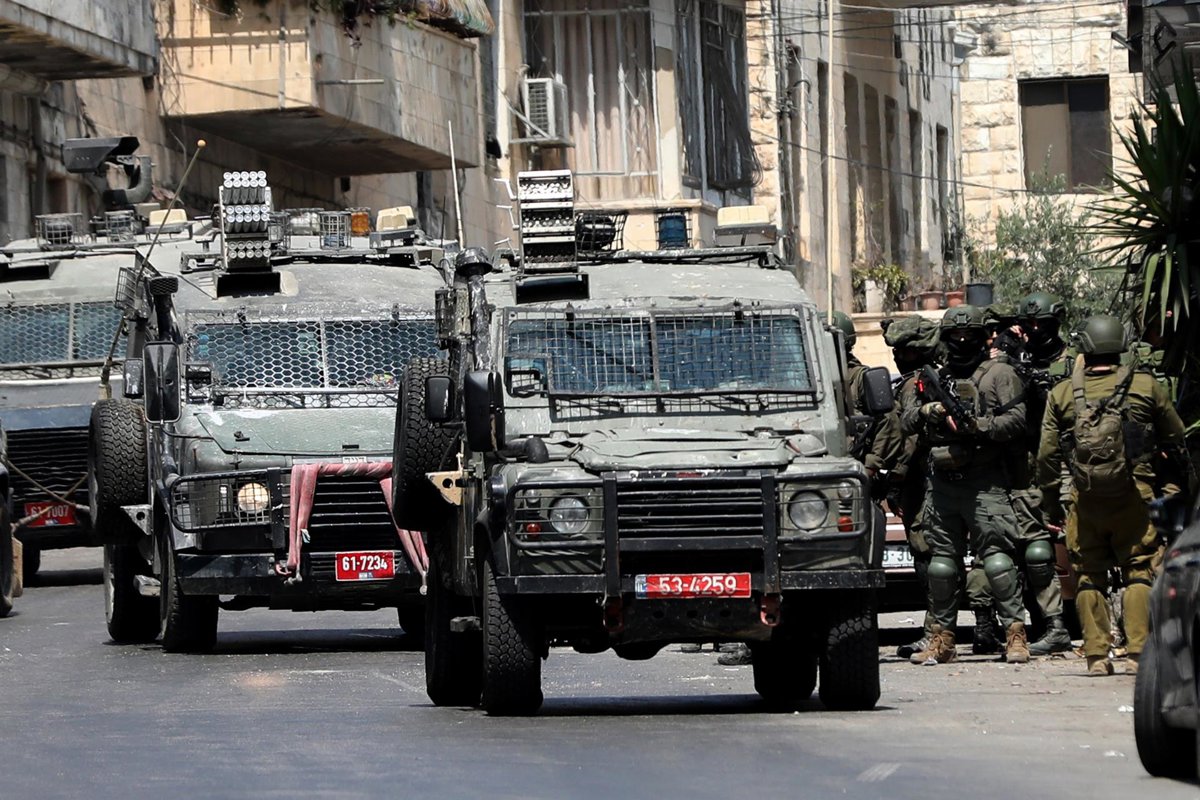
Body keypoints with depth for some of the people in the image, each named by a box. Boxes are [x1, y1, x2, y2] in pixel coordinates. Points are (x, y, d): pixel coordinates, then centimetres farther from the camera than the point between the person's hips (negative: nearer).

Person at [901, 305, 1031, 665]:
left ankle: (1016, 632, -12)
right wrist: (927, 410, -4)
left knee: (996, 556, -12)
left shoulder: (998, 374, 4)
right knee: (941, 560, 7)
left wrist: (977, 426, -17)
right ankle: (942, 638, 13)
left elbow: (1016, 420, -6)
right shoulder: (936, 378, 19)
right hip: (941, 482, 5)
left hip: (984, 483, -5)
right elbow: (905, 422, 17)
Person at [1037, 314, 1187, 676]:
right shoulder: (1145, 387, 2)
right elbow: (1176, 442, 11)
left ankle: (1096, 655, 5)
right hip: (1134, 497, -1)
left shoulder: (1062, 394, 4)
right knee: (1138, 572, 4)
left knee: (1090, 576, 9)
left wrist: (1052, 504, 14)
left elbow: (1047, 456, 5)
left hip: (1085, 498, 1)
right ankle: (1138, 651, -4)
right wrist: (1180, 483, 27)